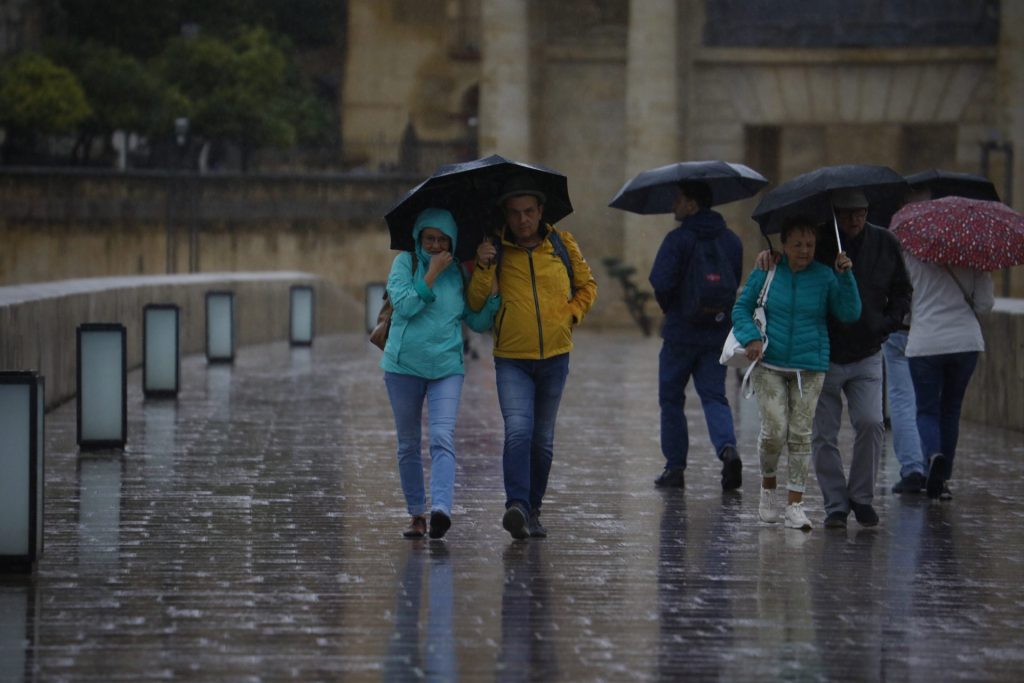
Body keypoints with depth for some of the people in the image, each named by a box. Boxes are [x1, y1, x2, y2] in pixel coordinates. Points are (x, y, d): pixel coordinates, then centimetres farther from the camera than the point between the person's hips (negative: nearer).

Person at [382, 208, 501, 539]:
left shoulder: (459, 273, 8)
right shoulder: (405, 263, 1)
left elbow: (479, 322, 11)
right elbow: (404, 305, -14)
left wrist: (495, 293, -4)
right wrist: (432, 275, -16)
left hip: (446, 367, 0)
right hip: (404, 365, 0)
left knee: (442, 438, -19)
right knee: (408, 446, 8)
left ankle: (441, 509, -33)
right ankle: (416, 514, 19)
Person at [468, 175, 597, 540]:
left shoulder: (562, 244, 3)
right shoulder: (494, 250, -1)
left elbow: (587, 285, 17)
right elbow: (475, 304, -6)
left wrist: (571, 314, 1)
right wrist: (483, 268, -20)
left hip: (555, 356, 3)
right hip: (511, 359, -3)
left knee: (543, 440, 11)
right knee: (518, 431, -22)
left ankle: (532, 511, 22)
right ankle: (517, 507, -31)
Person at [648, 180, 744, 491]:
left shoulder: (678, 240, -13)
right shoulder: (731, 241, 6)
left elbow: (661, 282, -19)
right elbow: (736, 282, 12)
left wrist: (668, 307, 1)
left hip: (681, 333, -4)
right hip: (719, 333, 4)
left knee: (671, 398, 10)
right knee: (714, 395, 7)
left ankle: (675, 467, 10)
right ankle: (728, 448, -19)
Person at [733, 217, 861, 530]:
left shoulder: (825, 277, 2)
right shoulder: (764, 274, 2)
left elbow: (849, 314, -5)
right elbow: (741, 309, 8)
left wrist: (845, 277, -16)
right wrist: (751, 337, -10)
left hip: (810, 367, 1)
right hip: (769, 366, -1)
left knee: (800, 435, -3)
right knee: (774, 430, -12)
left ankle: (794, 506, 1)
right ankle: (768, 485, 16)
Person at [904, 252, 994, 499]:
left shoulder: (911, 256, -7)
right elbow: (985, 304, 0)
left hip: (924, 344, -2)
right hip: (966, 342, 2)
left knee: (927, 410, 6)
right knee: (951, 410, 15)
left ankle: (934, 454, -25)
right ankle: (943, 479, 18)